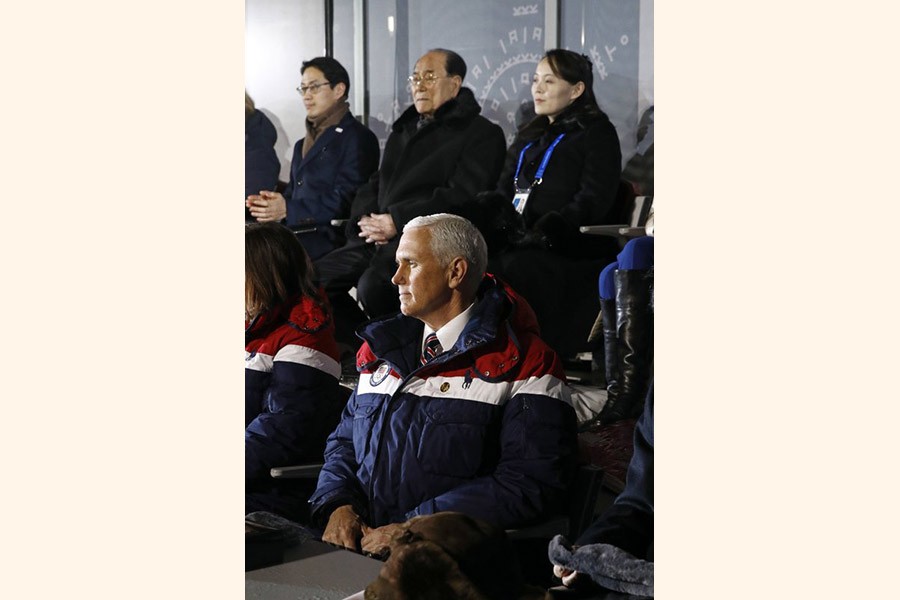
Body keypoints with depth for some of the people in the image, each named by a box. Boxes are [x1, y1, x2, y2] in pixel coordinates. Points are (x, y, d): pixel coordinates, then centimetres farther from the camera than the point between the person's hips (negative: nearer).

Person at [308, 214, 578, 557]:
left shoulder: (523, 363, -2)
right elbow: (344, 442, 25)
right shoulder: (380, 350, 20)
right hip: (358, 546, 6)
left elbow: (533, 484, -12)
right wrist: (338, 505, 1)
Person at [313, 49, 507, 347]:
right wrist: (366, 219, 1)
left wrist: (397, 221, -15)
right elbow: (373, 186, 25)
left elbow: (461, 197, -11)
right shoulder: (403, 130, 27)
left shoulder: (481, 133, 2)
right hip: (376, 241, 8)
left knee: (373, 285, -35)